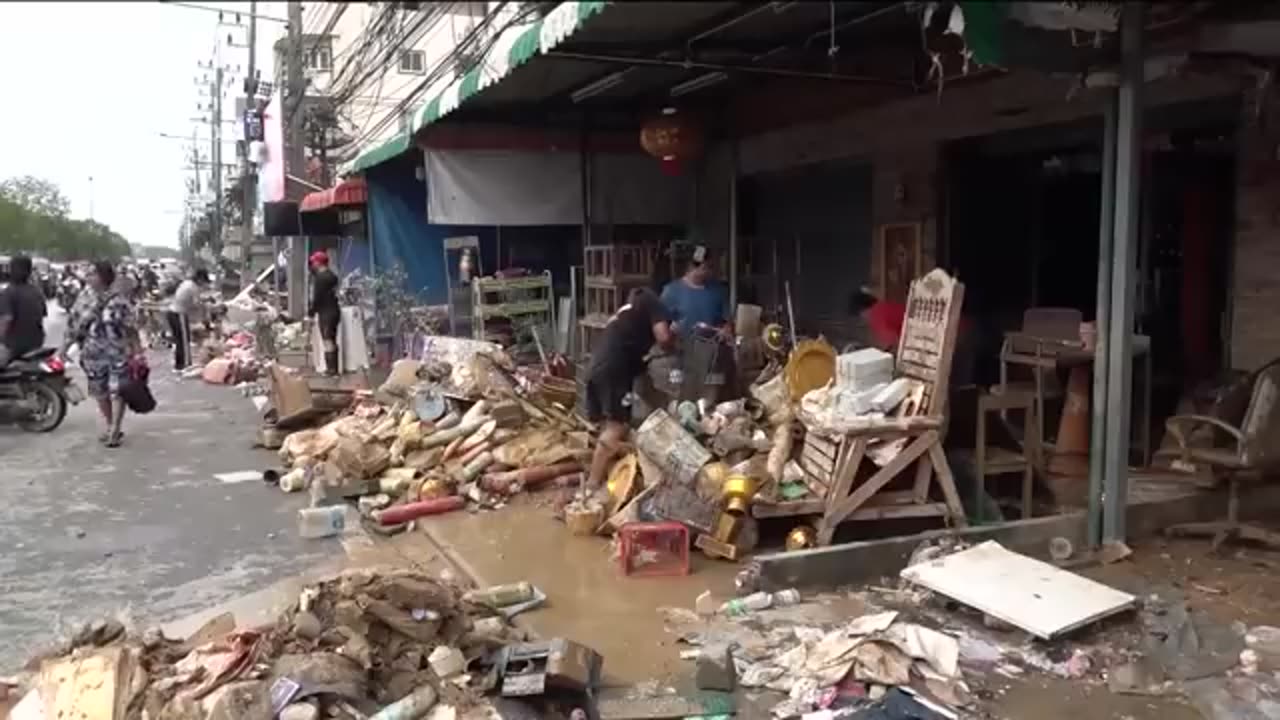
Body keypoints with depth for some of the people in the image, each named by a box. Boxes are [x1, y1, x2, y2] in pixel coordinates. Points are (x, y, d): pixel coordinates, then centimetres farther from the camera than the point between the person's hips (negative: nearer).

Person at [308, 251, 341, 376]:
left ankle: (331, 368, -7)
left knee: (327, 341, -6)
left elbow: (317, 297, -15)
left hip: (325, 312, -9)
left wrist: (311, 311, -5)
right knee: (333, 340, 14)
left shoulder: (319, 277, -14)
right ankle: (334, 367, 18)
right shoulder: (332, 275, 12)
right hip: (335, 310, 9)